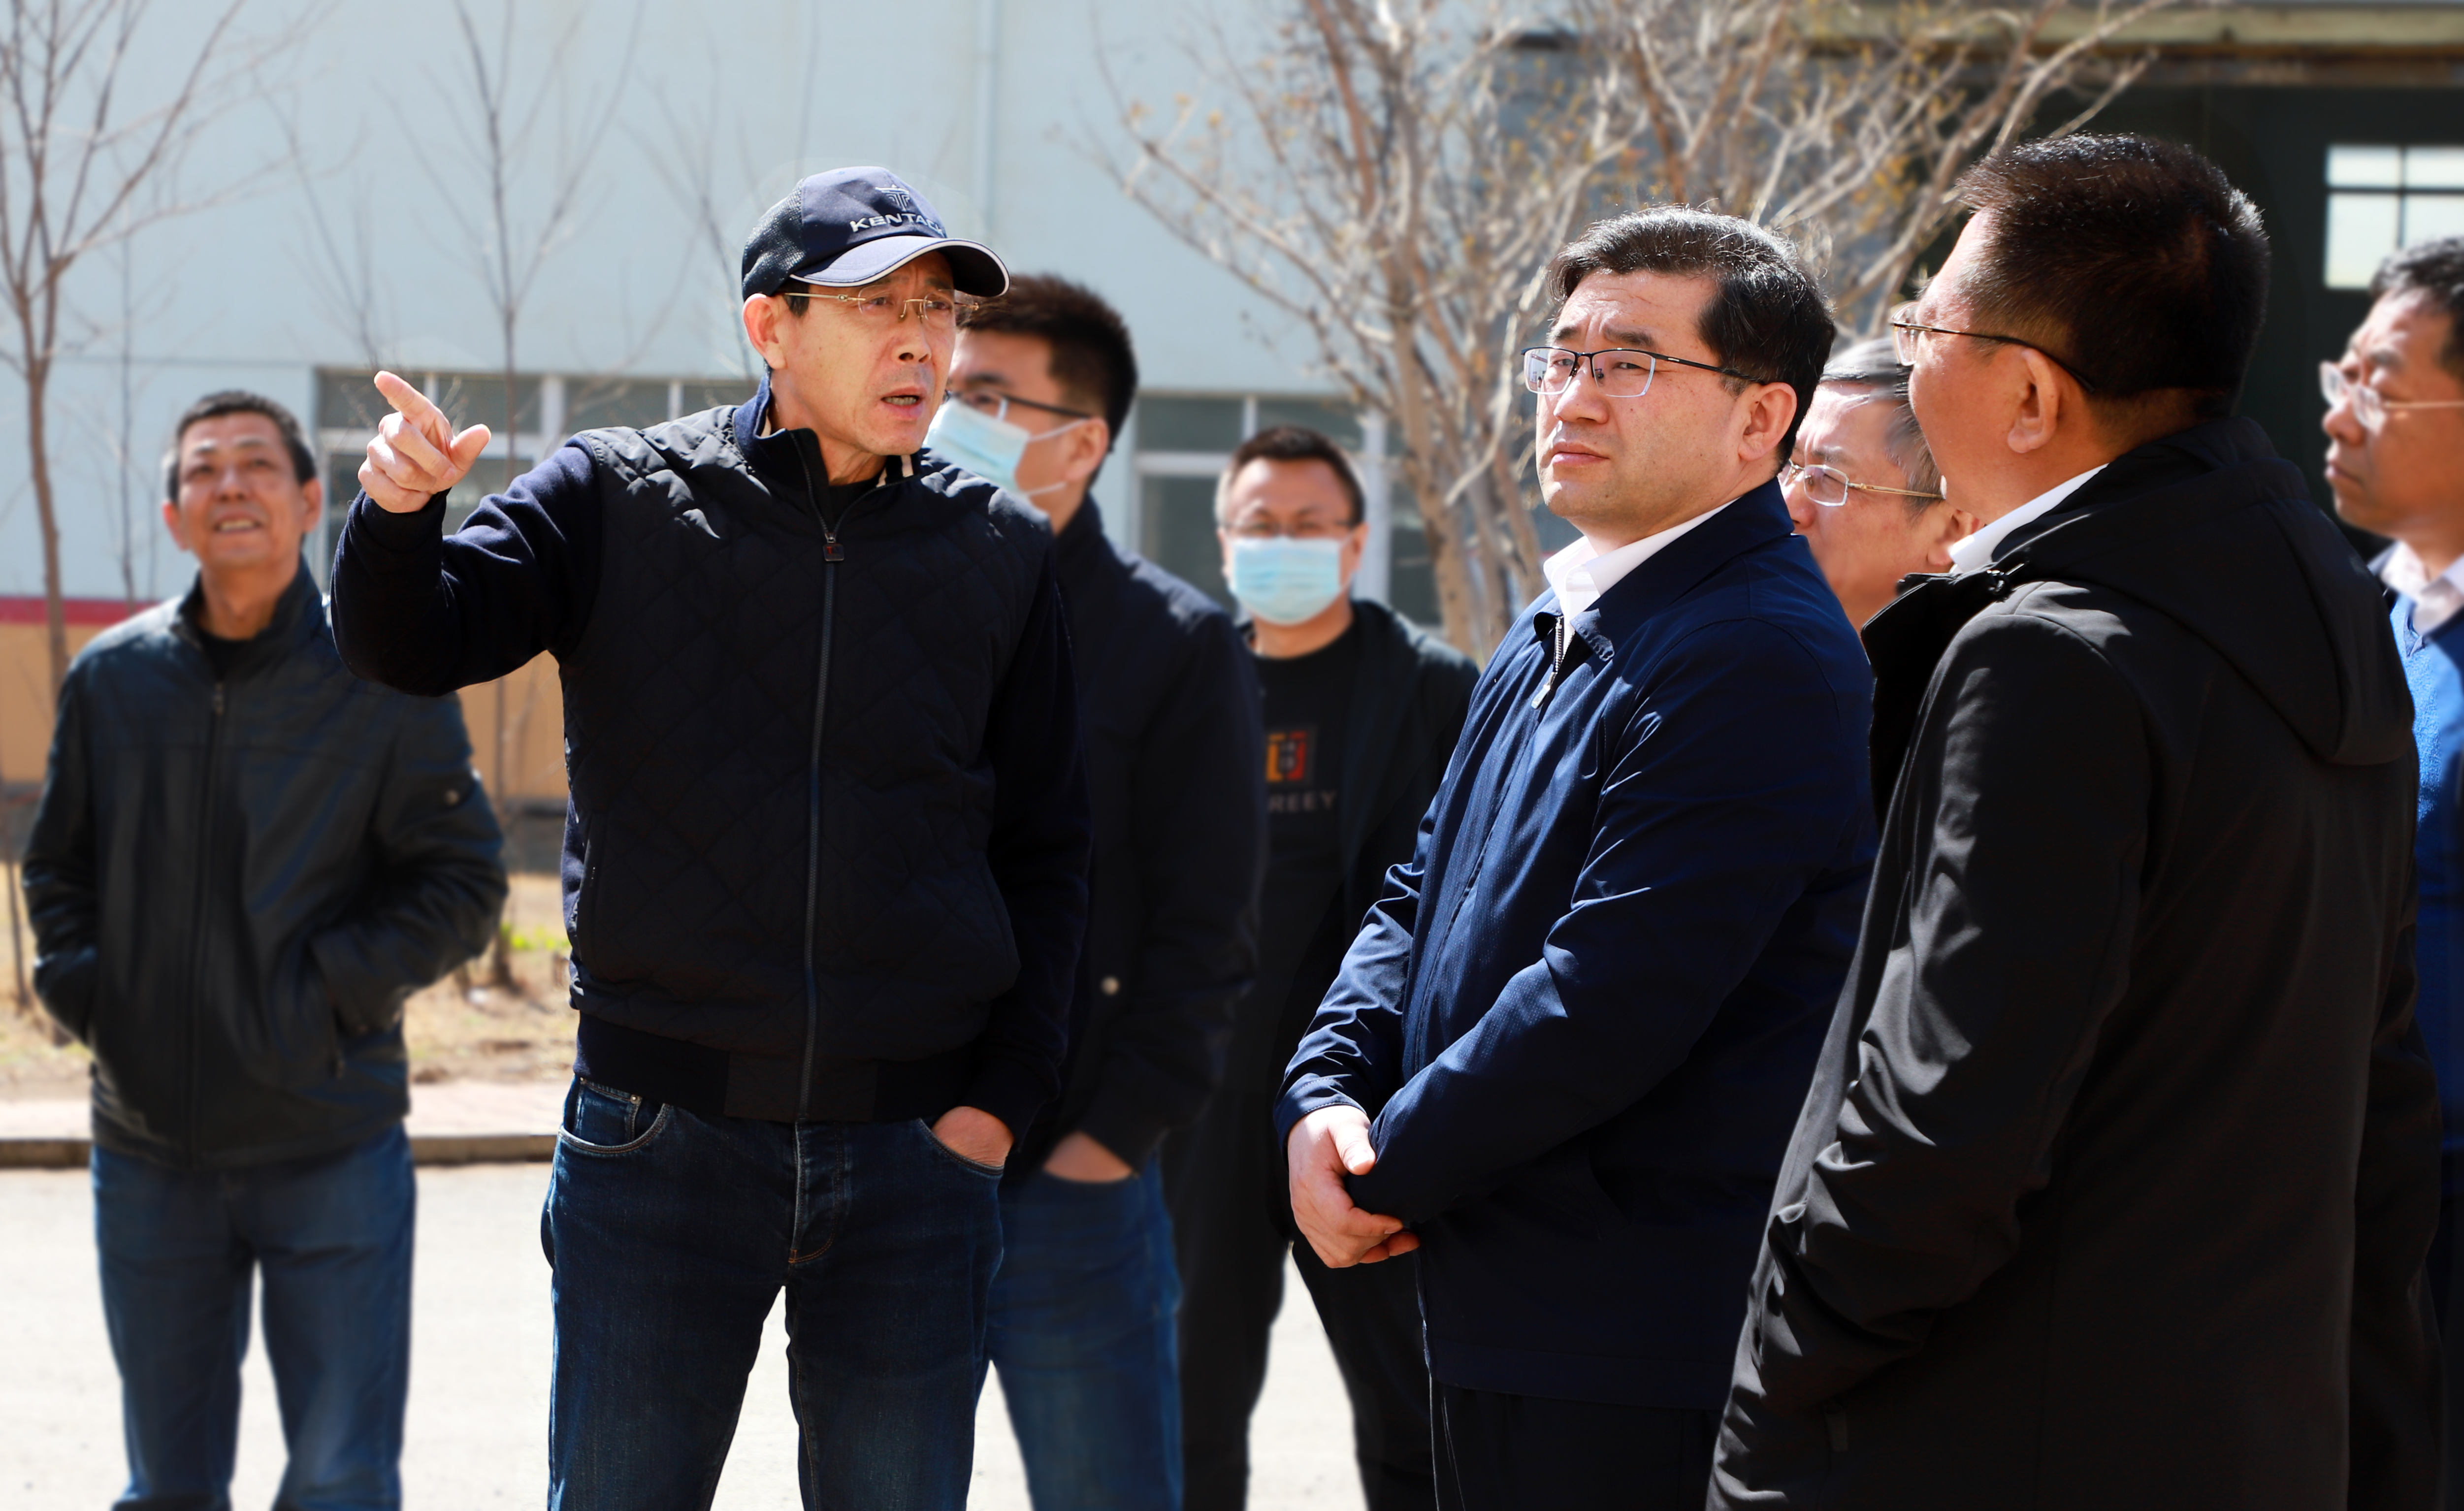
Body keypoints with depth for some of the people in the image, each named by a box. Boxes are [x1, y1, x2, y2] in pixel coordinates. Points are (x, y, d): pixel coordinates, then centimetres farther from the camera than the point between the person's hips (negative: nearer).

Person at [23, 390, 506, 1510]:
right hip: (149, 1150, 3)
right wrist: (77, 986, 0)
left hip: (332, 1145, -3)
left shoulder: (385, 679, -3)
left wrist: (331, 990, -13)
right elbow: (57, 866, 17)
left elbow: (464, 884, -2)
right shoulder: (111, 680, 5)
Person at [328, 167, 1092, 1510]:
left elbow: (1043, 849, 9)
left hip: (915, 1150, 2)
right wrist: (399, 510, -29)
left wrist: (1003, 1095, 0)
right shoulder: (618, 500, 1)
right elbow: (410, 645, -7)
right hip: (663, 1135, -1)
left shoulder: (1000, 553, 6)